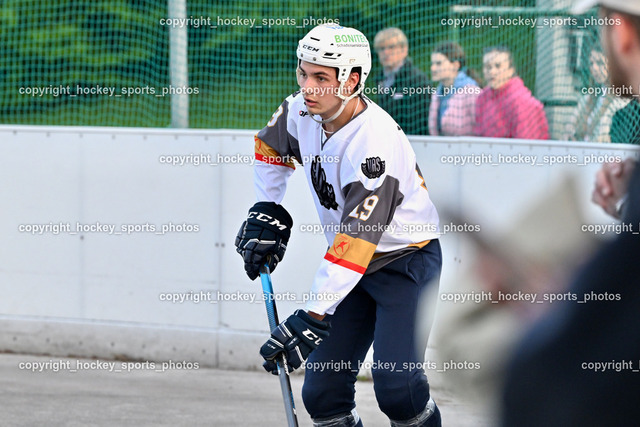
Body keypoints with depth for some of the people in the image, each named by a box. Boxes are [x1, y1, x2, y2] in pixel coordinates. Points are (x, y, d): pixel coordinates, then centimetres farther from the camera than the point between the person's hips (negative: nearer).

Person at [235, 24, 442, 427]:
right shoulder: (302, 112, -8)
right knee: (324, 387, -1)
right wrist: (266, 212, 10)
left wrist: (313, 318, -36)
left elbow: (356, 242, -34)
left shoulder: (376, 143, -31)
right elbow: (271, 148, 18)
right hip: (353, 262, 7)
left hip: (407, 261, -7)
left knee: (397, 383, -22)